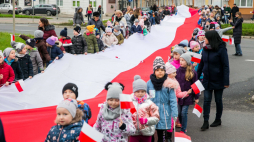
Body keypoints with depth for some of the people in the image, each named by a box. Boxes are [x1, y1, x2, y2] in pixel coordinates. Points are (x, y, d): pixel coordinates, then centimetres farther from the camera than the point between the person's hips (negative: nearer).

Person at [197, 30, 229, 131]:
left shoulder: (221, 49, -14)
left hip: (218, 80, -4)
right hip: (207, 80, 4)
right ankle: (205, 122, 3)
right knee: (206, 100, 0)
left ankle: (218, 120, 28)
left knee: (218, 100, 10)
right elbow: (201, 64, 11)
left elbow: (225, 66, -14)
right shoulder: (205, 49, 2)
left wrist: (226, 82, -17)